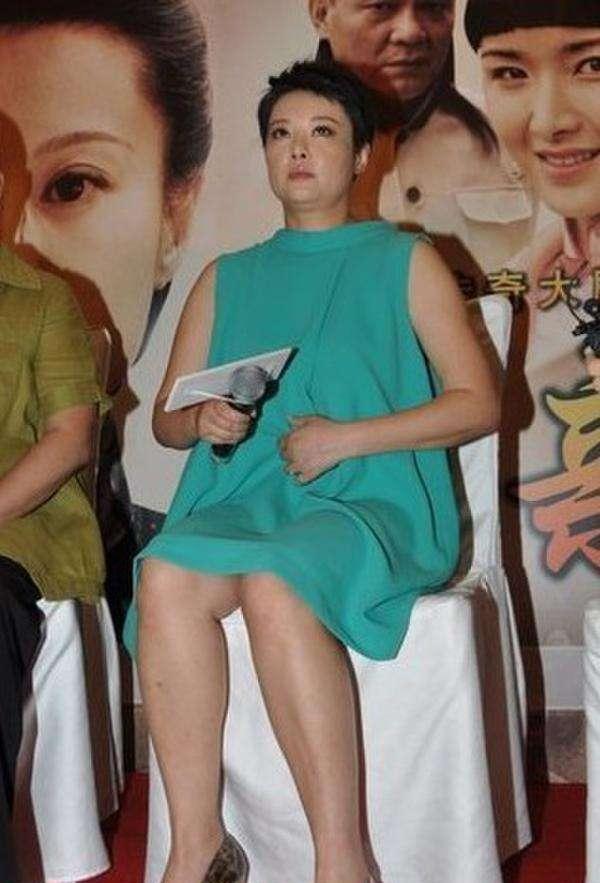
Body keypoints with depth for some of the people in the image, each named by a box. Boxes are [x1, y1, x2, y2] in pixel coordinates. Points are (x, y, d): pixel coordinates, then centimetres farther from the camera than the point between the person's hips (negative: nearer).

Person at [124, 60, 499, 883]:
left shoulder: (406, 262, 12)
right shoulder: (226, 279, 23)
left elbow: (478, 403, 3)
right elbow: (165, 418, 21)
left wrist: (347, 437, -9)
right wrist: (202, 420, -4)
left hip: (371, 502, -3)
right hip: (245, 498, 4)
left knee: (274, 585, -36)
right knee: (165, 573, -30)